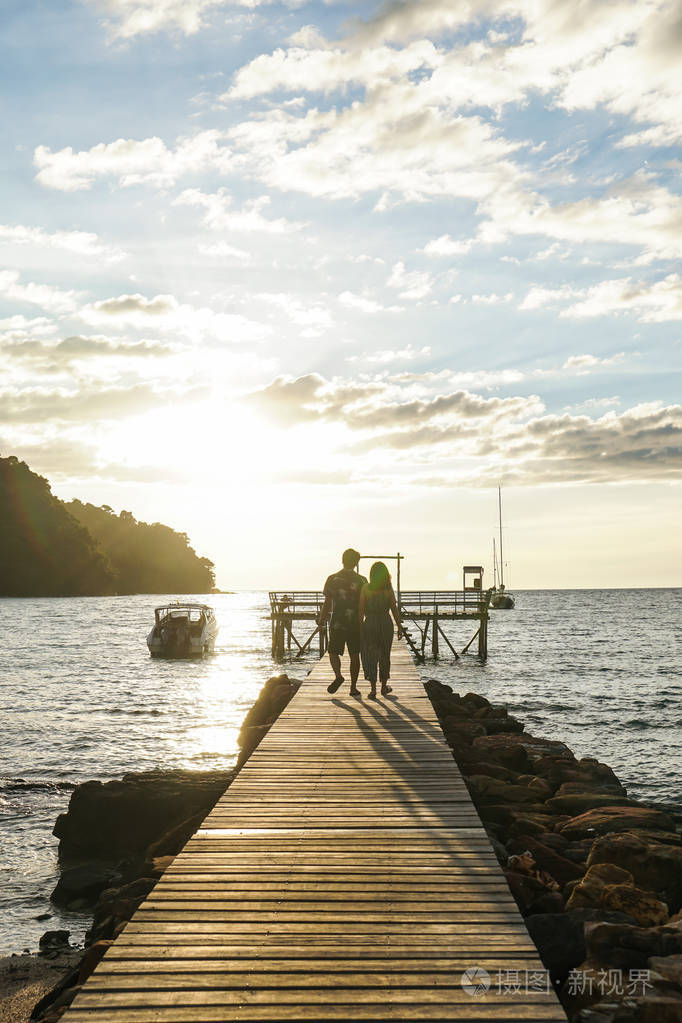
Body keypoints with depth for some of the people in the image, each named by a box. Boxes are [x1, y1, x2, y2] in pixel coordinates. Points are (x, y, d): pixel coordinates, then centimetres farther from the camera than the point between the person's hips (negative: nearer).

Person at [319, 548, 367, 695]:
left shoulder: (332, 579, -2)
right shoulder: (361, 581, -1)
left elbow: (327, 604, -3)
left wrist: (321, 622, 5)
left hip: (336, 623, -1)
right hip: (355, 624, 1)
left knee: (333, 652, 9)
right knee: (354, 656, 9)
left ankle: (338, 676, -17)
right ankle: (353, 687, 10)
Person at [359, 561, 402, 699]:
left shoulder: (366, 588, -4)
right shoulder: (388, 589, -3)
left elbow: (361, 610, -4)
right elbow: (394, 609, -3)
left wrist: (360, 626, 3)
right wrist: (399, 627, 4)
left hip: (370, 622, -1)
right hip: (386, 623, 1)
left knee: (371, 656, 4)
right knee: (384, 655, 16)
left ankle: (373, 689, -4)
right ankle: (384, 686, 26)